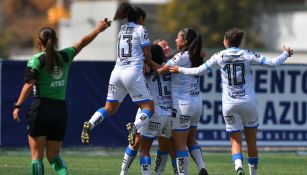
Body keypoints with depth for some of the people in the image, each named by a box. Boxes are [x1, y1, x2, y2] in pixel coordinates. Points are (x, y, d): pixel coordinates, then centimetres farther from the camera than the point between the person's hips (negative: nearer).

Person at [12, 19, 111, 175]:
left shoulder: (36, 60, -5)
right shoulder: (64, 57, 6)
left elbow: (29, 85, -16)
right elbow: (82, 43, 21)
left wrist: (18, 106, -17)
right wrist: (98, 29, 34)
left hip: (41, 108, -4)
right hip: (61, 110, 4)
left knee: (37, 156, 2)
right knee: (53, 155, 12)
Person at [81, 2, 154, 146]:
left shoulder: (122, 29, 19)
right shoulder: (140, 30, 0)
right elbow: (147, 55, 1)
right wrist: (151, 66, 21)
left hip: (117, 70, 6)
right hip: (133, 71, -6)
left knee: (109, 108, 12)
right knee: (148, 107, -1)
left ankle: (89, 125, -11)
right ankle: (135, 127, -29)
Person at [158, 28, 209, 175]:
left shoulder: (181, 57, -14)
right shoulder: (196, 57, 7)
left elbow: (161, 71, -13)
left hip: (183, 104, -7)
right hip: (197, 102, 8)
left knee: (180, 144, -1)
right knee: (191, 139, 20)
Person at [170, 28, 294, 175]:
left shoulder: (219, 57, 0)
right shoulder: (247, 55, -1)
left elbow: (199, 71, 3)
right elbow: (272, 63, -4)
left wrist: (180, 70, 19)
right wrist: (286, 54, 15)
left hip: (229, 104, 0)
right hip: (248, 102, 0)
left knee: (235, 141, 2)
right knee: (251, 141, 12)